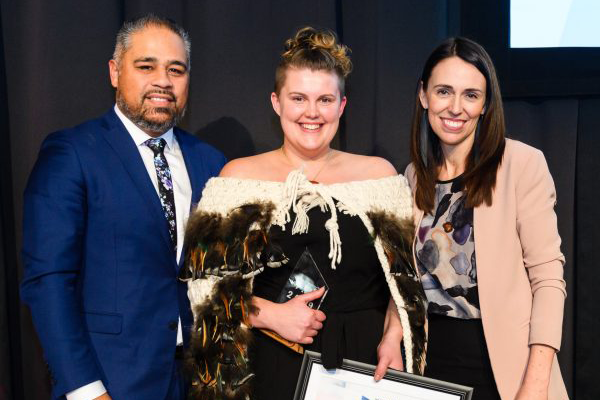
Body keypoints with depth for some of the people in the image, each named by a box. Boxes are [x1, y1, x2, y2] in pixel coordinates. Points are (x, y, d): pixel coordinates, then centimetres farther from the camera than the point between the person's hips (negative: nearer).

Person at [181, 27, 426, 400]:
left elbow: (405, 276, 6)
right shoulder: (239, 176, 0)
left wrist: (392, 338, -9)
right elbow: (205, 279, -3)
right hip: (271, 367, -1)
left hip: (365, 361, 2)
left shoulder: (379, 173, 4)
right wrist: (270, 314, -14)